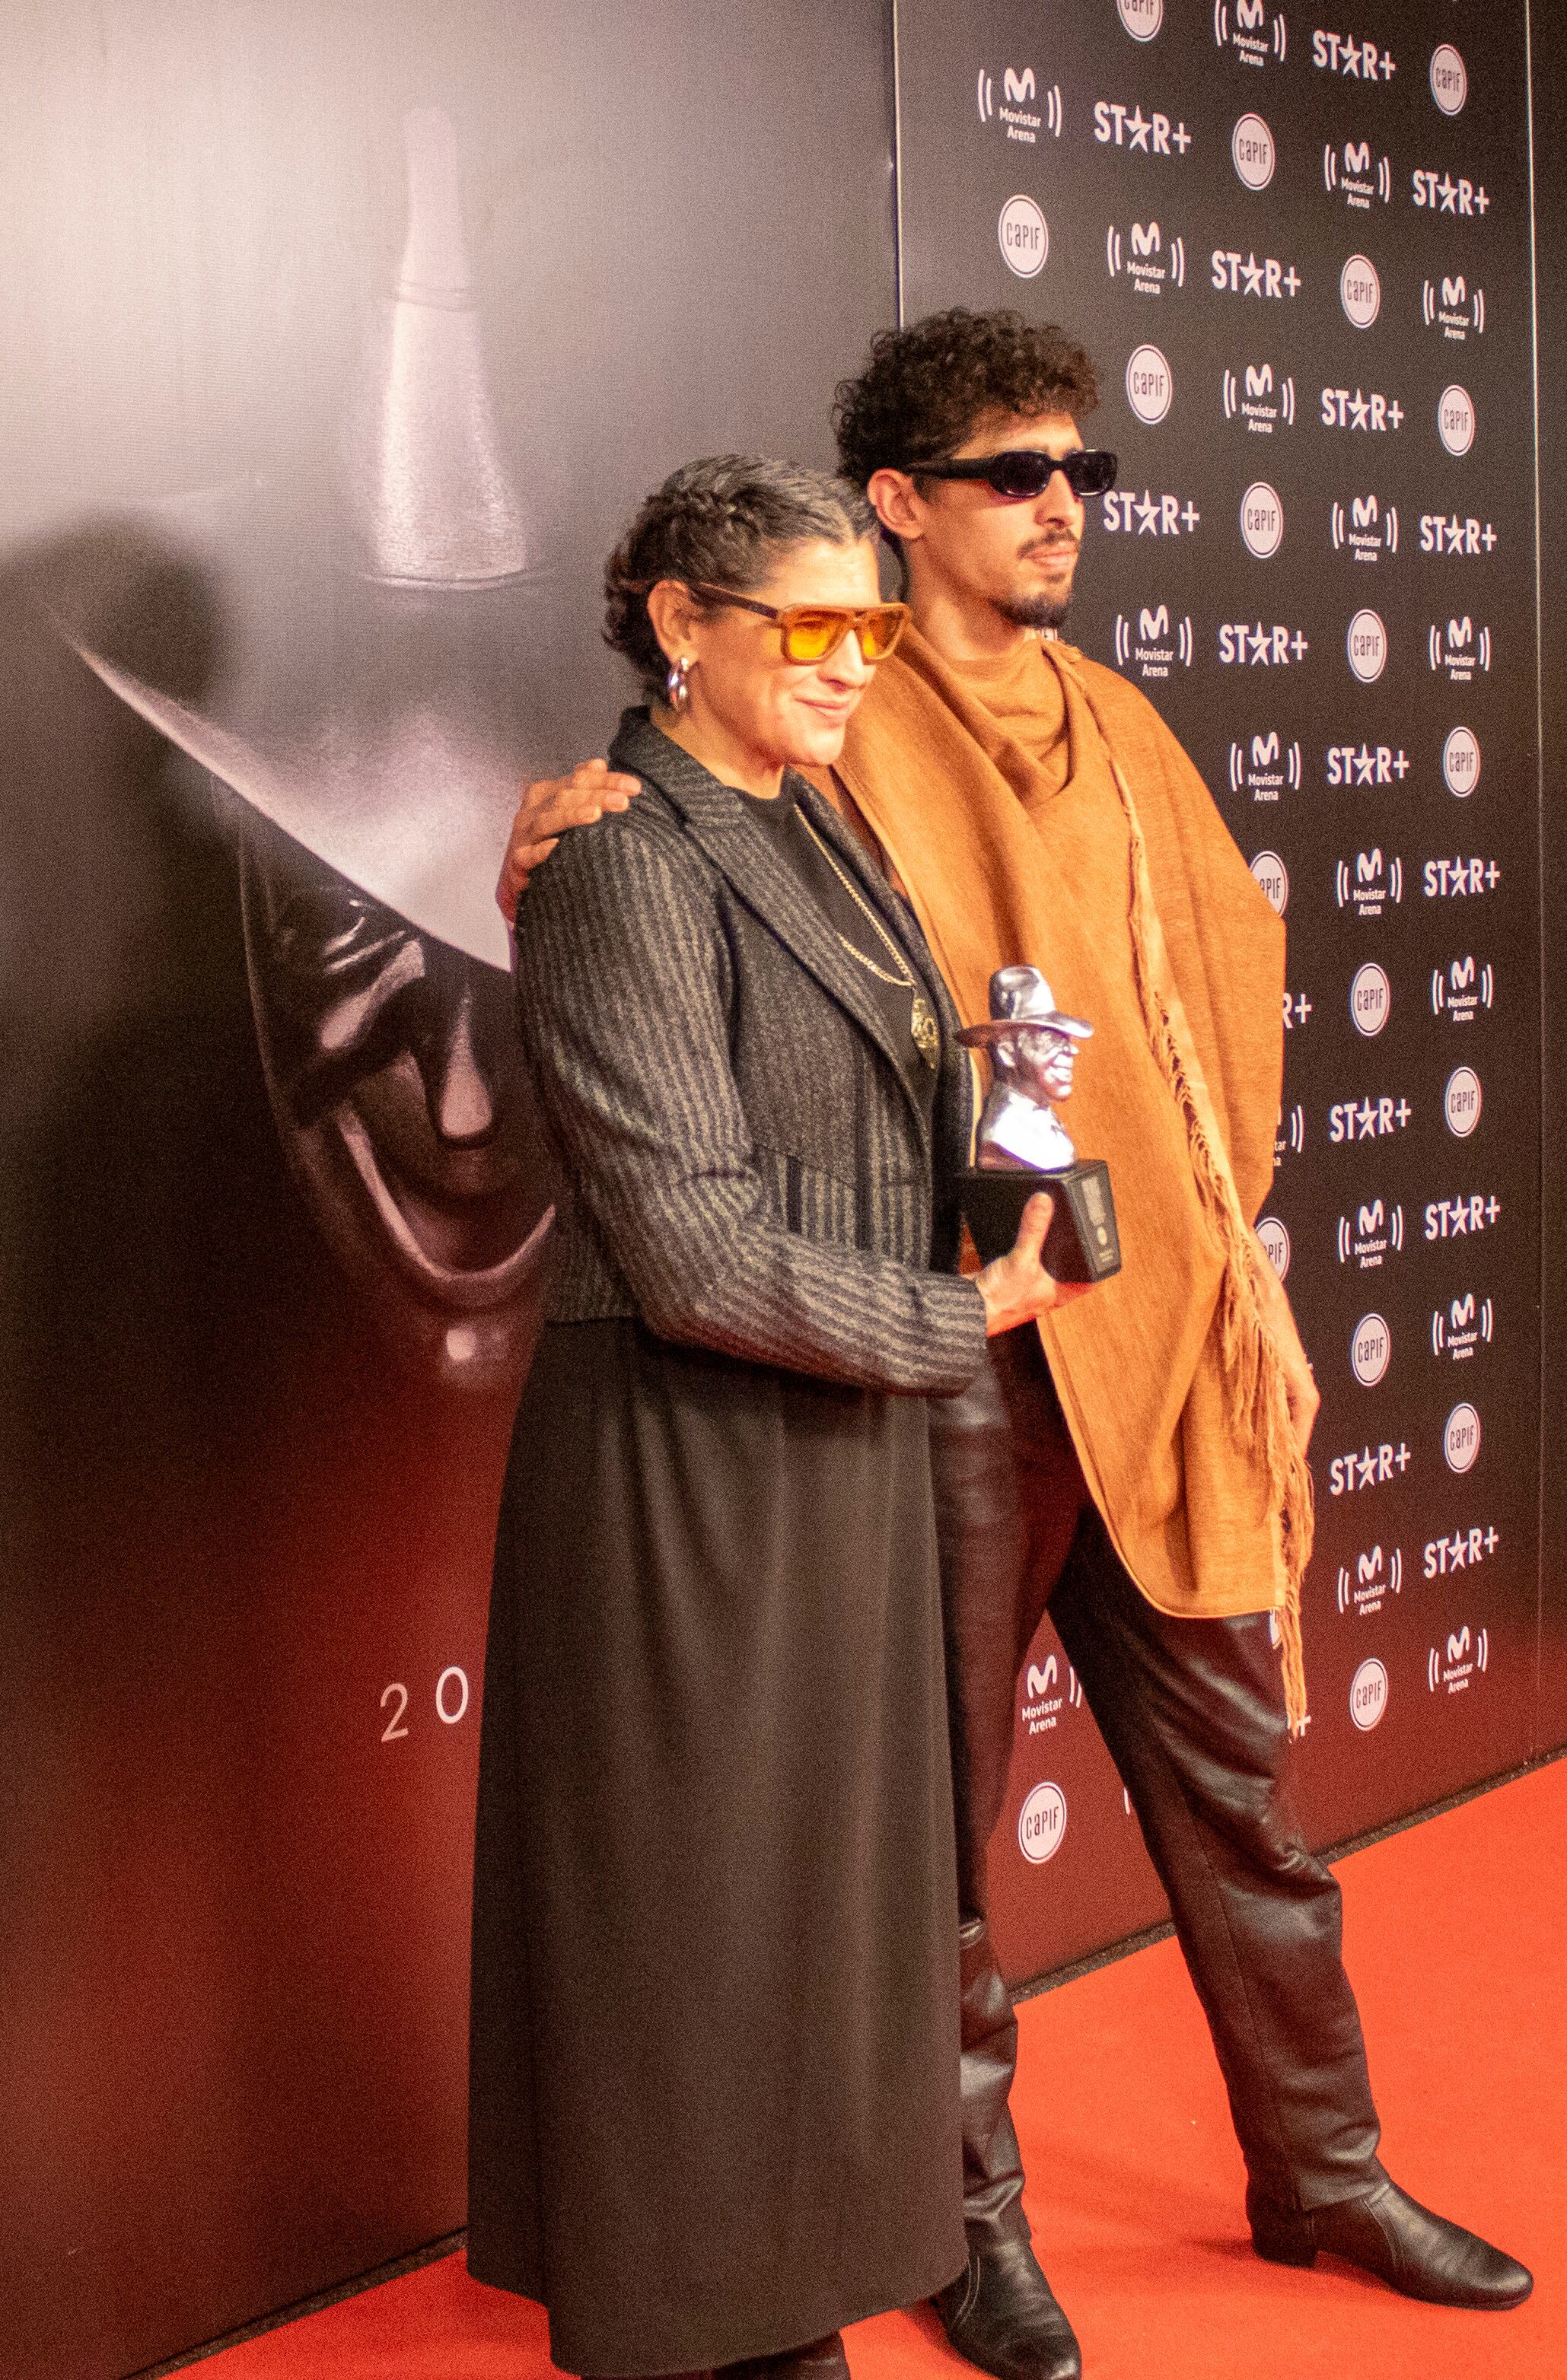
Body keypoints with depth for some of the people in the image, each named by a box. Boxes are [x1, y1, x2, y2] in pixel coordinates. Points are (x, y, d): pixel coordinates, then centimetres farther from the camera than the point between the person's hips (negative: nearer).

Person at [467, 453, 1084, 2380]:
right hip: (690, 1466, -9)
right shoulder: (626, 865, -16)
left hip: (841, 1449, 9)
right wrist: (961, 1321, -11)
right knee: (693, 1919, 4)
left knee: (825, 1895, 16)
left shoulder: (814, 833, 11)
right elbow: (696, 1255, -20)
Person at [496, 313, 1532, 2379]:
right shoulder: (831, 728, -4)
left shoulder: (1114, 724, 15)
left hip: (1162, 1328, 6)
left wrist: (1232, 1264, 11)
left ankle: (1319, 2170, 32)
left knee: (1234, 1765, 15)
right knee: (942, 1803, 6)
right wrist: (561, 857, -26)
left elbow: (1218, 992, 17)